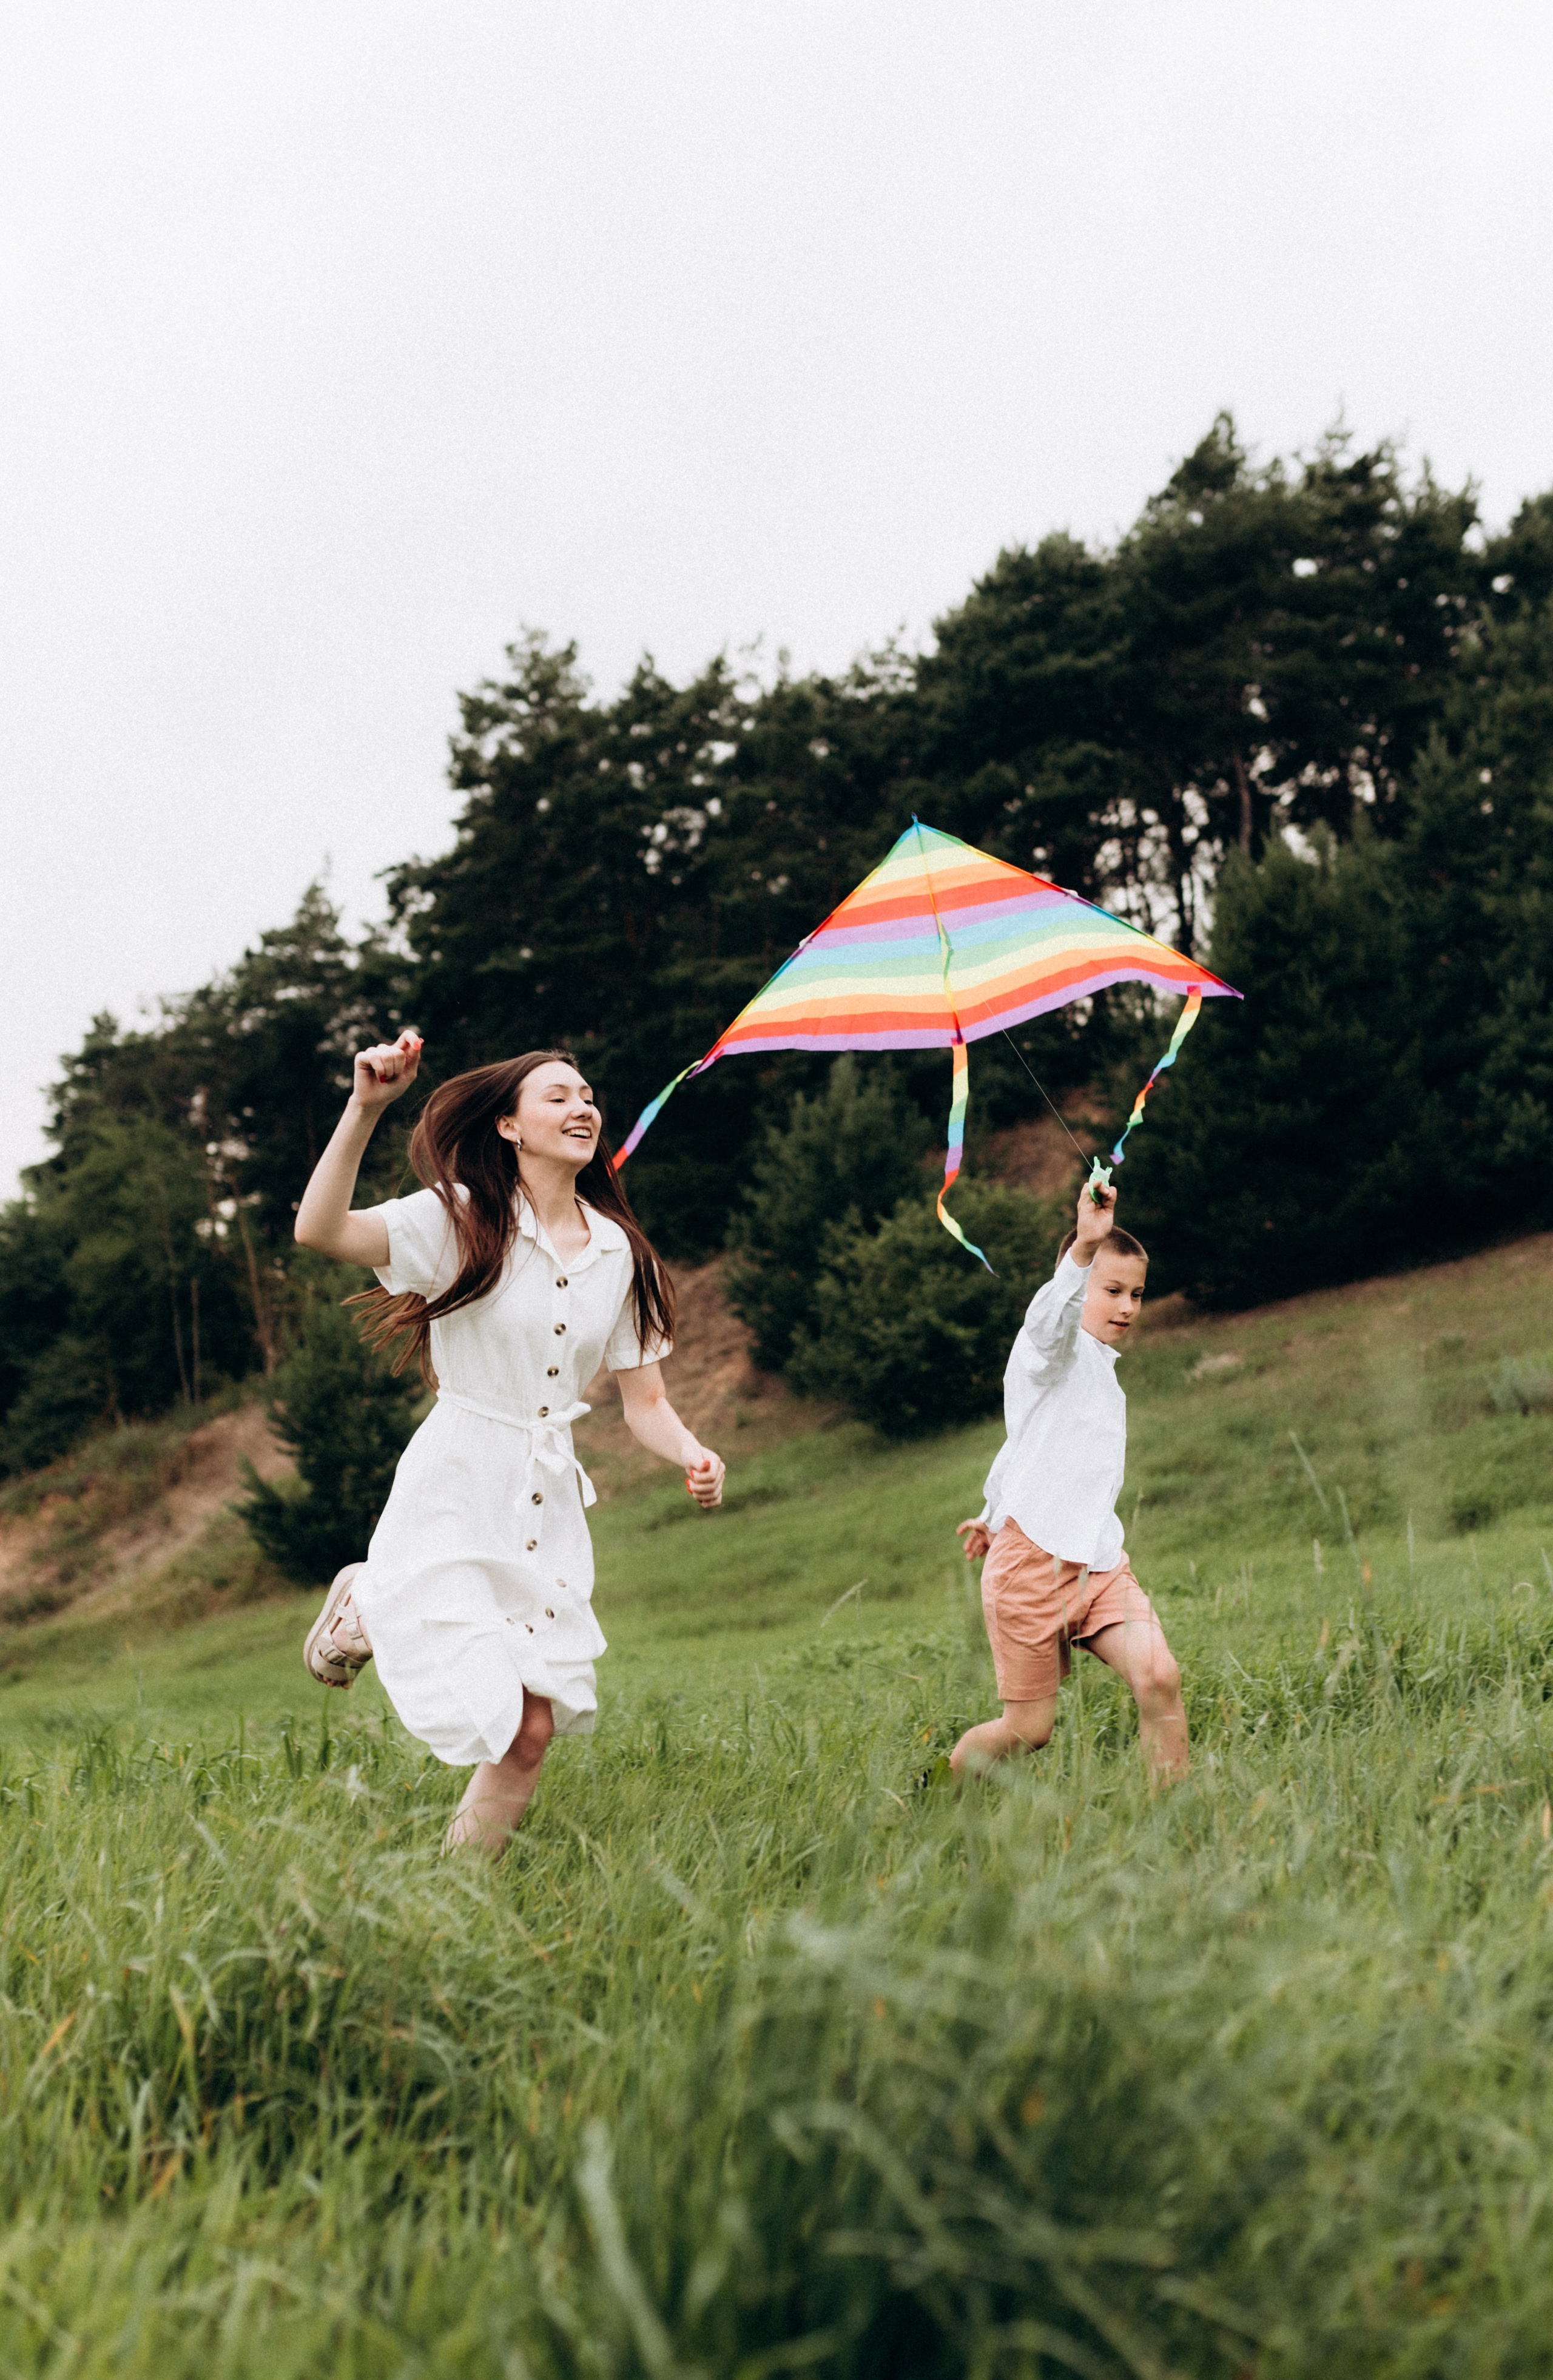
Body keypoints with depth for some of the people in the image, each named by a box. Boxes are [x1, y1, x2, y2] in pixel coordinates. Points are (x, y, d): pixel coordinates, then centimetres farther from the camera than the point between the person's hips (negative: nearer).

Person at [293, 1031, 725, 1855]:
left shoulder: (620, 1252, 7)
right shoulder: (461, 1221, -8)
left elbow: (644, 1396, 8)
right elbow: (319, 1230, -23)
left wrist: (692, 1454, -13)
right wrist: (364, 1109, -34)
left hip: (549, 1502, 5)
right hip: (456, 1492, -5)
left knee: (532, 1731, 2)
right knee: (495, 1712, -11)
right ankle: (367, 1609, 16)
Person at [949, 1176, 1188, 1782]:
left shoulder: (1102, 1369, 21)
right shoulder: (1055, 1350, -5)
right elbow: (1050, 1320, -33)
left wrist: (996, 1516, 45)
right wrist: (1083, 1246, -50)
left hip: (1099, 1562, 7)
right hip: (1033, 1561, -7)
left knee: (1159, 1677, -17)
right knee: (1028, 1728, 0)